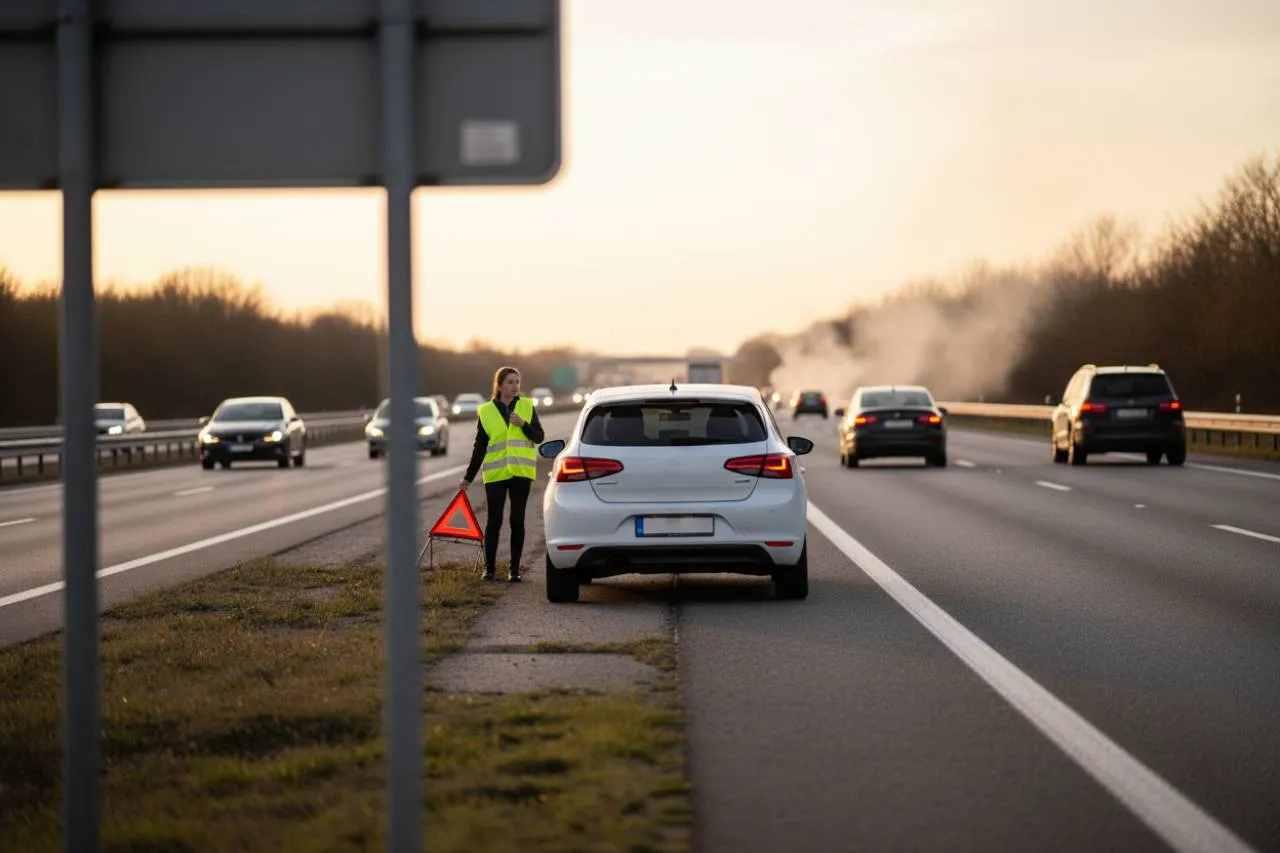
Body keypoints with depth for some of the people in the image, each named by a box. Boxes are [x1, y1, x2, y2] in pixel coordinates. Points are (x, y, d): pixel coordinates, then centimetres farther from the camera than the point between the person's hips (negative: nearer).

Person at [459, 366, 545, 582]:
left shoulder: (527, 407, 5)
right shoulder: (486, 412, 3)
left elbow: (539, 437, 2)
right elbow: (479, 448, 7)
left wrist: (523, 424, -16)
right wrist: (468, 477, 6)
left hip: (521, 473, 1)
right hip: (495, 474, -1)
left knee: (517, 521, 2)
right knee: (494, 521, -1)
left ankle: (514, 569, 7)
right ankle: (489, 567, 7)